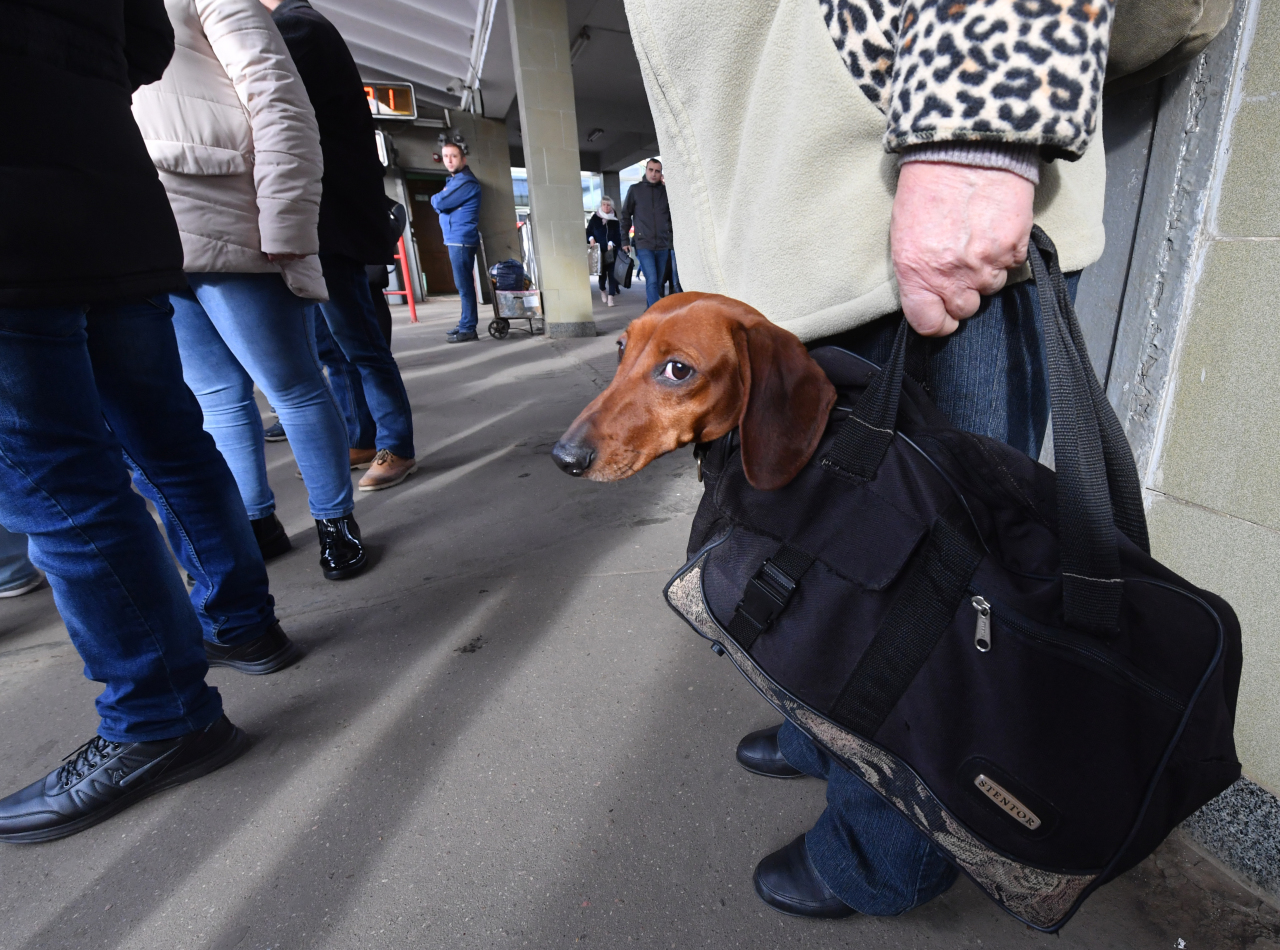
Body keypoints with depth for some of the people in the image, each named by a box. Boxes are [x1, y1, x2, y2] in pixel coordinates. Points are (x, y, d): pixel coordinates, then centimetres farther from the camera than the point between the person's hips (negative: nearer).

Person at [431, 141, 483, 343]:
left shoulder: (466, 181, -12)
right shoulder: (455, 179, 20)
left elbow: (438, 203, -16)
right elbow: (444, 205, 20)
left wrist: (435, 197, 4)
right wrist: (440, 198, 0)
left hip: (461, 239, -10)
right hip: (456, 238, 10)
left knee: (464, 285, -10)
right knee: (464, 284, 13)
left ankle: (468, 329, -9)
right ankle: (466, 323, 20)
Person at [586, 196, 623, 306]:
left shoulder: (614, 220, 6)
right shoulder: (594, 218, 4)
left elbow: (617, 235, 4)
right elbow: (588, 231, 10)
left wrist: (612, 243, -12)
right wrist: (591, 238, -9)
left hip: (611, 251, 0)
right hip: (599, 251, 0)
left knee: (612, 273, -7)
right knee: (602, 272, 6)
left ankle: (610, 299, -8)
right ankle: (602, 291, 36)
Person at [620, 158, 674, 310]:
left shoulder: (665, 191, 9)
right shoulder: (635, 190, 4)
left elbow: (672, 216, 16)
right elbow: (626, 215, 8)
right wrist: (625, 240, 4)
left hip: (662, 246, 3)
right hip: (644, 245, -3)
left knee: (657, 283, 8)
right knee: (652, 281, -16)